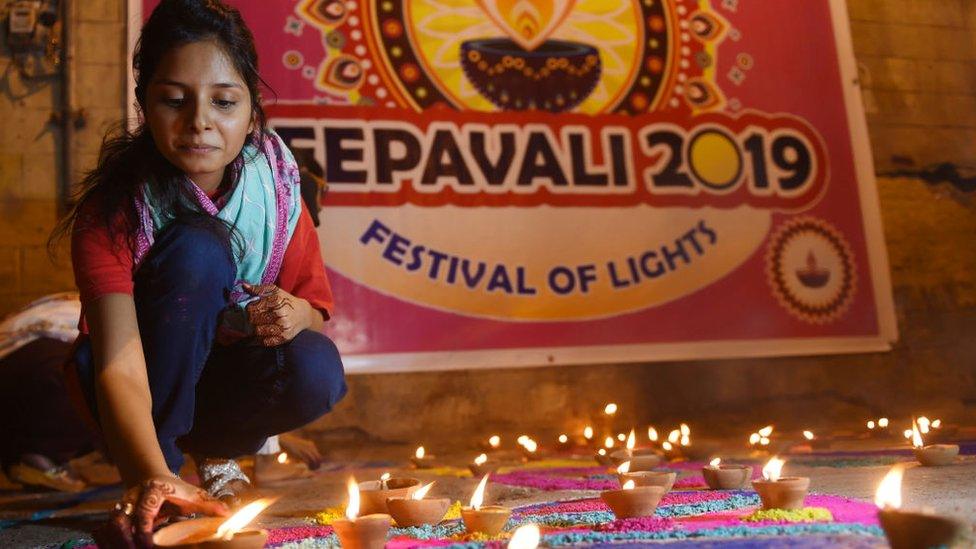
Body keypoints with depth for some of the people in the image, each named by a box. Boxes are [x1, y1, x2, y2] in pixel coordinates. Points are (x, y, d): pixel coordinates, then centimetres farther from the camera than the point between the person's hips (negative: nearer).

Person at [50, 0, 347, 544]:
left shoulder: (278, 193, -15)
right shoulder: (113, 208, -25)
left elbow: (316, 310, -5)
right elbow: (120, 368, -35)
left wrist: (296, 314, -31)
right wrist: (152, 477, -54)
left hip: (229, 372, 3)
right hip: (153, 388, -3)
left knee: (316, 368, -32)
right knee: (197, 248, -31)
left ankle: (216, 448, 1)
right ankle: (162, 458, -17)